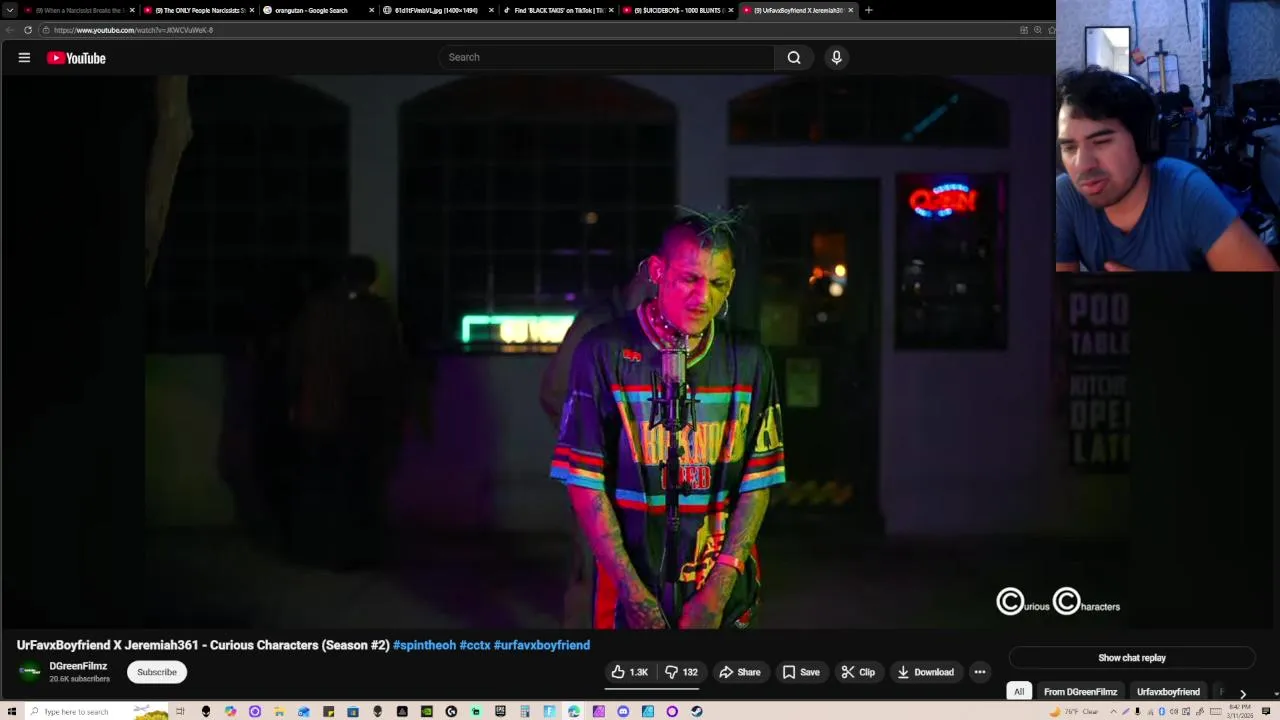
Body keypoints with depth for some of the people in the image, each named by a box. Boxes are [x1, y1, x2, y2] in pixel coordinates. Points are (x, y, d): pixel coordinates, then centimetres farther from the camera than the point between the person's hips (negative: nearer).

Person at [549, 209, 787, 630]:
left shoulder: (749, 361, -2)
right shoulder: (604, 352, -9)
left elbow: (758, 482, -2)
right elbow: (583, 481, -9)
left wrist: (719, 590, -9)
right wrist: (634, 592, -13)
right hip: (630, 586, -2)